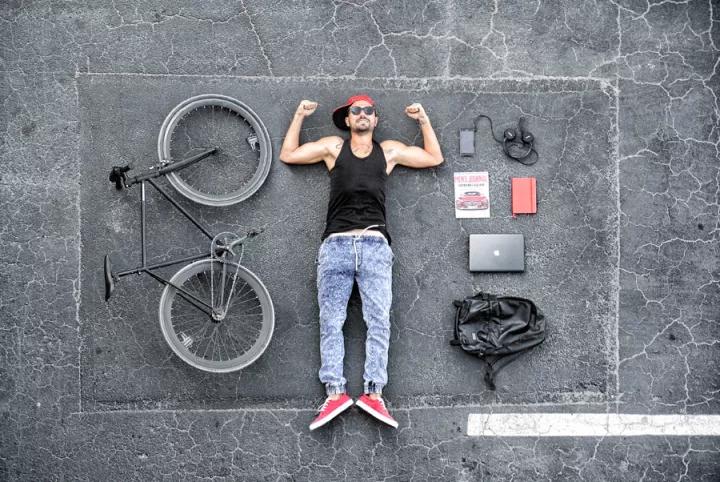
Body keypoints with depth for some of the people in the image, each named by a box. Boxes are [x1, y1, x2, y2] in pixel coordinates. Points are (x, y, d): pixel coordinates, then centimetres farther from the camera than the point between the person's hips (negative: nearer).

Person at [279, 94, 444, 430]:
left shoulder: (390, 150, 21)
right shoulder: (333, 146, 20)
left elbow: (434, 158, 28)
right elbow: (287, 155, 24)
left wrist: (424, 120, 25)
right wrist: (299, 116, 22)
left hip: (375, 244, 0)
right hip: (336, 244, 0)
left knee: (379, 320, -11)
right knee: (331, 321, -9)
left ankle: (373, 393, -14)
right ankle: (334, 393, -12)